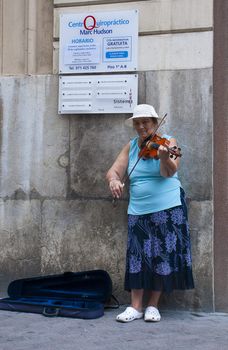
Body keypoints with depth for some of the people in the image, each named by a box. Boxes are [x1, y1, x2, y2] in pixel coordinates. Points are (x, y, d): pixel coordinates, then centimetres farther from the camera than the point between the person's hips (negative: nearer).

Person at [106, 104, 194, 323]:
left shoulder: (167, 141, -2)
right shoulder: (131, 147, 9)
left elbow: (169, 172, -19)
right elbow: (114, 171, 1)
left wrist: (164, 156, -40)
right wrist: (114, 179, -22)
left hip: (168, 209, -3)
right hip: (138, 212, 3)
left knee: (163, 255, -1)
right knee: (138, 257, -1)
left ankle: (153, 305, 11)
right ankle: (135, 306, 5)